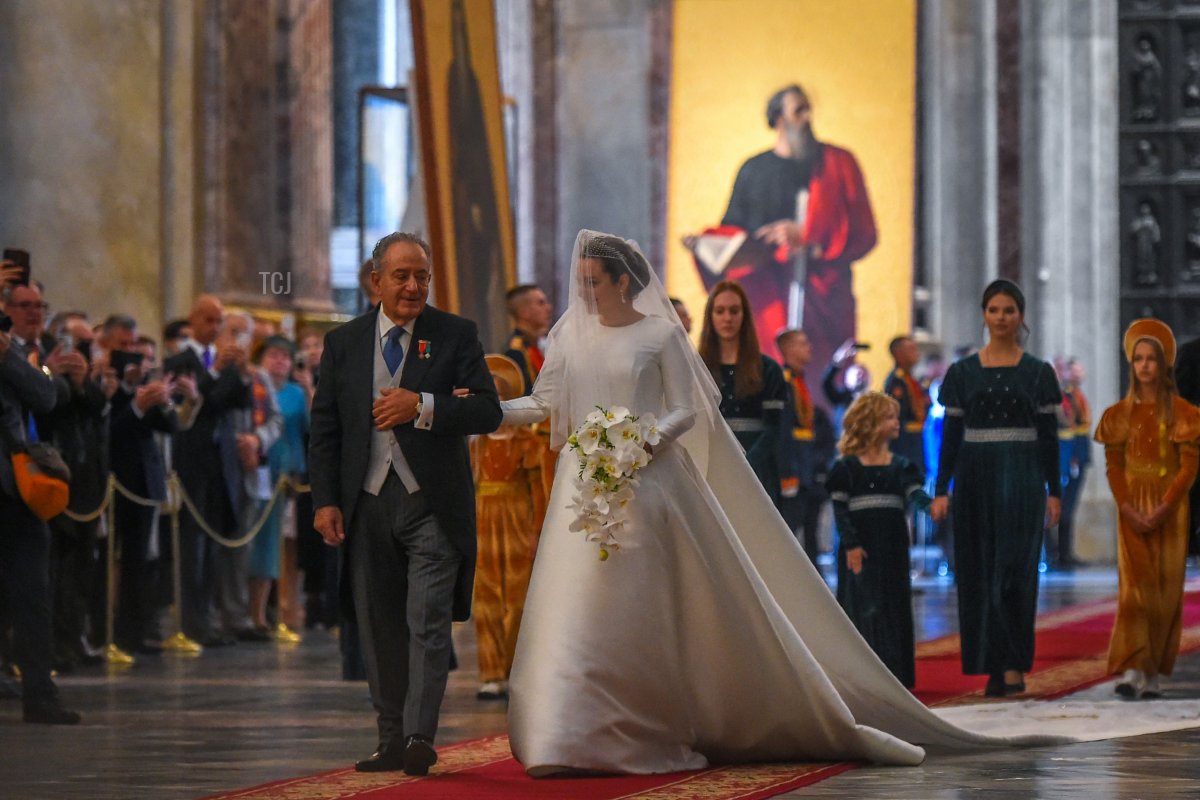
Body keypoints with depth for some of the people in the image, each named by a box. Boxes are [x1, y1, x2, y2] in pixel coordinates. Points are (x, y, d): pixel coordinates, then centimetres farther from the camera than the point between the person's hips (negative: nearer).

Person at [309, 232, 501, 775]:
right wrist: (325, 500, 0)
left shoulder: (456, 335, 1)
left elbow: (488, 411, -7)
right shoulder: (343, 343, 9)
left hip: (433, 505, -3)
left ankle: (420, 736, -13)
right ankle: (392, 740, 14)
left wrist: (423, 406, -21)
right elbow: (324, 428, 9)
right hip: (366, 506, 3)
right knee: (380, 631, 7)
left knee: (428, 624, -11)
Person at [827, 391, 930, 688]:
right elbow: (839, 508, -4)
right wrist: (850, 544, -14)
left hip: (892, 547, 4)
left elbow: (915, 494, -4)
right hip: (860, 548, -4)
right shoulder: (847, 467, -2)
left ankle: (892, 672, 10)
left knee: (894, 606, 4)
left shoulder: (900, 465, 9)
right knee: (863, 606, -7)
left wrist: (931, 504, -26)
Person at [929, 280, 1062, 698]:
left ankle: (1014, 664, -8)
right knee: (979, 572, 2)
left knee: (1015, 568, -10)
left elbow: (1049, 436, 4)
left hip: (1022, 479, -2)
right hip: (975, 479, 2)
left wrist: (1053, 492, -1)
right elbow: (951, 434, 7)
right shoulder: (962, 372, 7)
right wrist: (941, 490, 1)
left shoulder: (1038, 372, 3)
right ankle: (995, 667, 8)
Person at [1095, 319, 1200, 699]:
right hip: (1132, 509, 1)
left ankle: (1154, 672, 7)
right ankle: (1131, 669, -19)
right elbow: (1114, 467, 3)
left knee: (1165, 588, 1)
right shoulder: (1120, 413, 5)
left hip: (1170, 509, -1)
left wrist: (1163, 510, -16)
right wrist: (1129, 510, -11)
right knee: (1134, 584, -10)